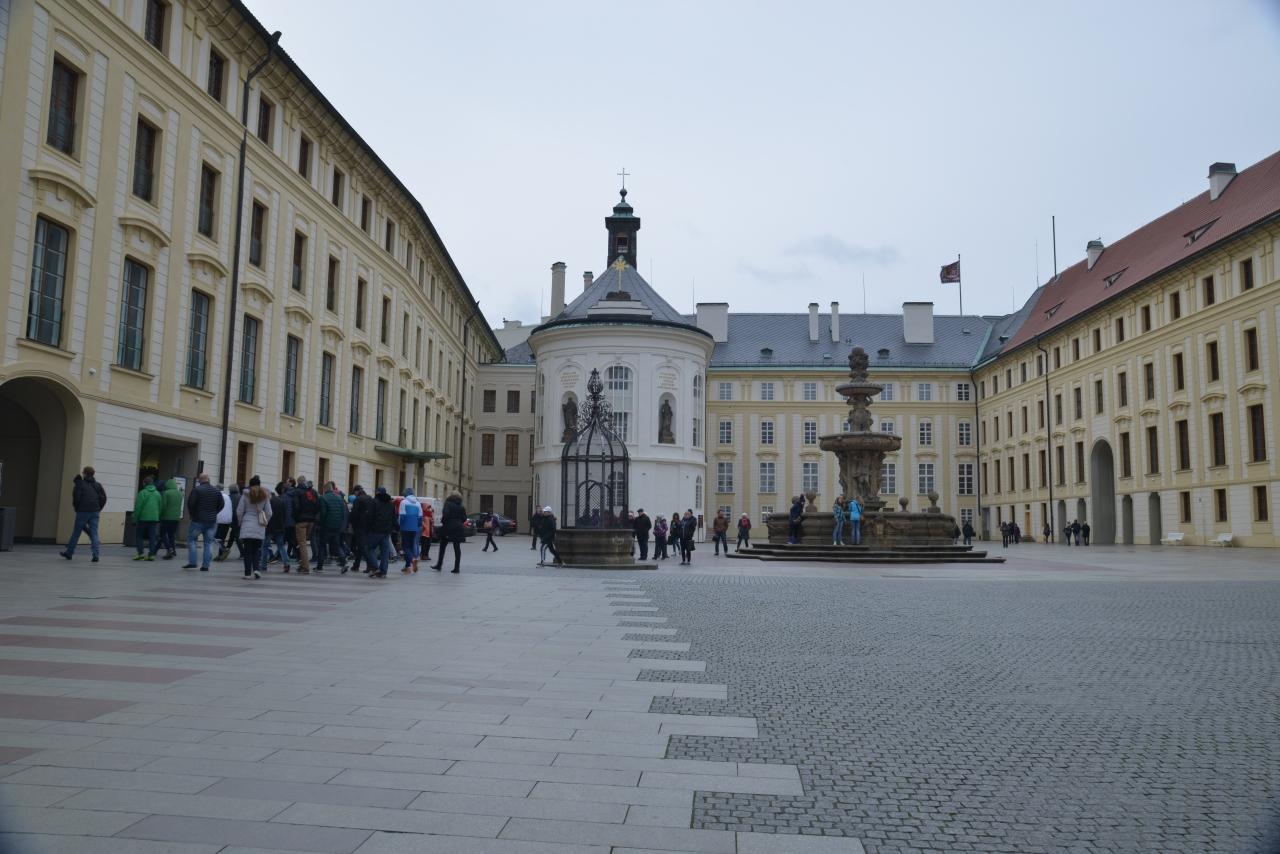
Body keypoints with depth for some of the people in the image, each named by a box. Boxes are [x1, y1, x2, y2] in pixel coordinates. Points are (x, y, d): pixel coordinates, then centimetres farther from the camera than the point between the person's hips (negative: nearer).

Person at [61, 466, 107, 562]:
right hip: (95, 512, 3)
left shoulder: (80, 484, -3)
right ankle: (95, 555, -10)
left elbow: (76, 497, -11)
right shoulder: (98, 485, 11)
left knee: (76, 532, 8)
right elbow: (104, 497, 7)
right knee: (94, 533, 0)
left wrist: (76, 507, 5)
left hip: (83, 511, -3)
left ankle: (69, 552, 21)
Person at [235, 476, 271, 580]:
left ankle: (248, 572, 1)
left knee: (247, 550, 3)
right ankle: (256, 569, -8)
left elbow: (239, 511, 0)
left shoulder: (246, 494, -1)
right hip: (260, 527, 1)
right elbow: (269, 513, 4)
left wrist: (240, 522, 15)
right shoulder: (265, 496, 4)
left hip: (247, 525, -1)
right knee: (256, 550, 10)